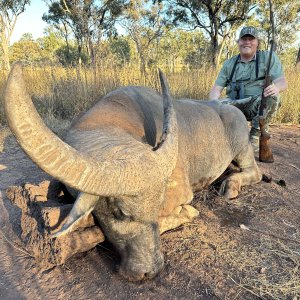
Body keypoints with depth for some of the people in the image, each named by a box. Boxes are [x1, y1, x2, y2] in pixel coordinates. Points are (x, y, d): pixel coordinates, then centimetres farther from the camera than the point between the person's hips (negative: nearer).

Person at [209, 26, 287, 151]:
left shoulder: (268, 57, 3)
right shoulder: (229, 64, 10)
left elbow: (282, 82, -8)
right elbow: (216, 89, 5)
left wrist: (276, 87, -35)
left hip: (260, 105, -2)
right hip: (235, 105, 2)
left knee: (272, 96, -33)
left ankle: (255, 136, -16)